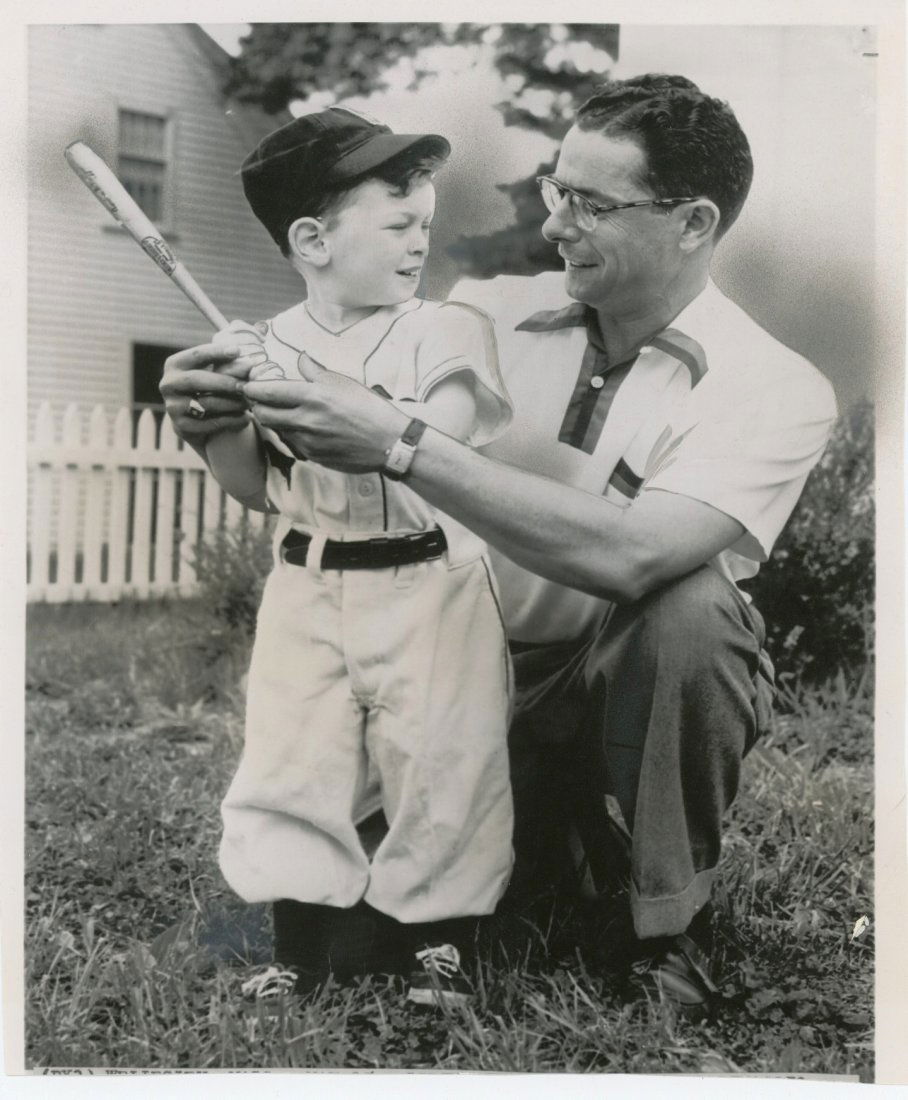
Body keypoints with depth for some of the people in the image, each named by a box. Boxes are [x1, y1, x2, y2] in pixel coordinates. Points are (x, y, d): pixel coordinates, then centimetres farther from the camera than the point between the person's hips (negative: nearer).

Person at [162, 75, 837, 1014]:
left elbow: (625, 555, -33)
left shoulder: (777, 391, -14)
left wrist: (401, 445, -34)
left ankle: (668, 929, -10)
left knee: (693, 609, -34)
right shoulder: (491, 313, -2)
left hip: (633, 686, -2)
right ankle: (550, 822, 17)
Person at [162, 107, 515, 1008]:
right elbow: (258, 490, 9)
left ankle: (439, 938, 24)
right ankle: (297, 941, 24)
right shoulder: (266, 345, 2)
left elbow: (425, 444, -21)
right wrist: (212, 422, -10)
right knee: (290, 762, 7)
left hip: (427, 586, -2)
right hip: (306, 588, 3)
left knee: (438, 762, 5)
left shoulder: (448, 330, -5)